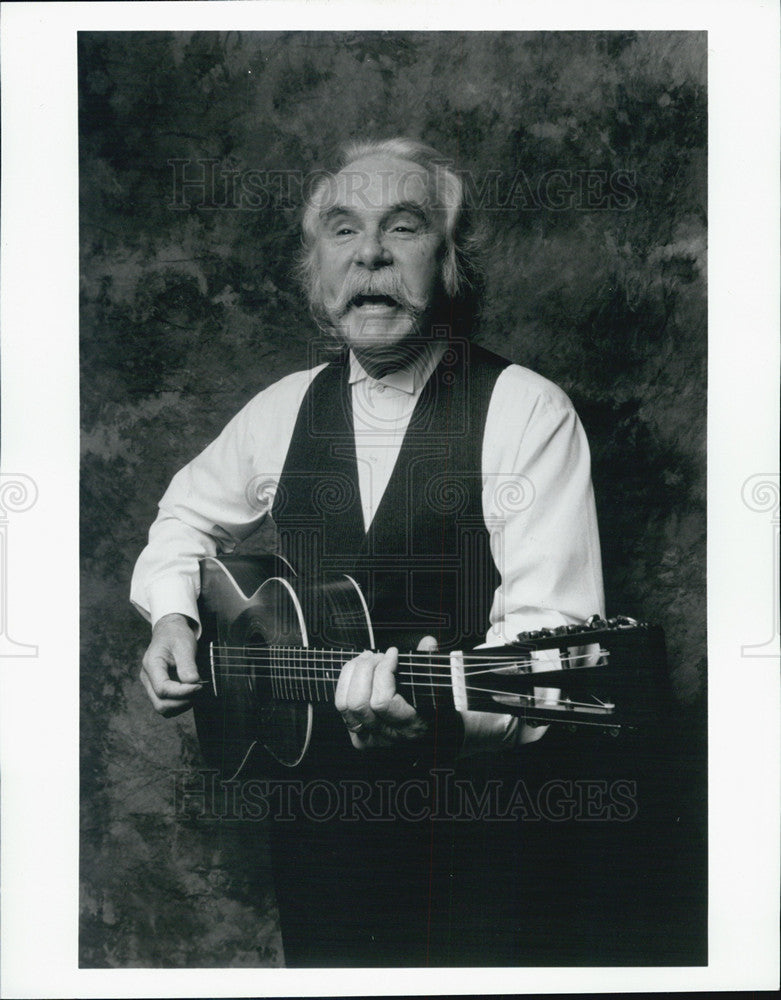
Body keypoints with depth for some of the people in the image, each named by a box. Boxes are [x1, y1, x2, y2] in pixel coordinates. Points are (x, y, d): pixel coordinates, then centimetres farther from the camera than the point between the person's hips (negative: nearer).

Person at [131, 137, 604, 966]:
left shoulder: (527, 413, -13)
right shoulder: (285, 410, 3)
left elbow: (548, 629, -22)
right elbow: (189, 515, 21)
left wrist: (444, 707, -40)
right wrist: (172, 614, 2)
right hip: (309, 801, 4)